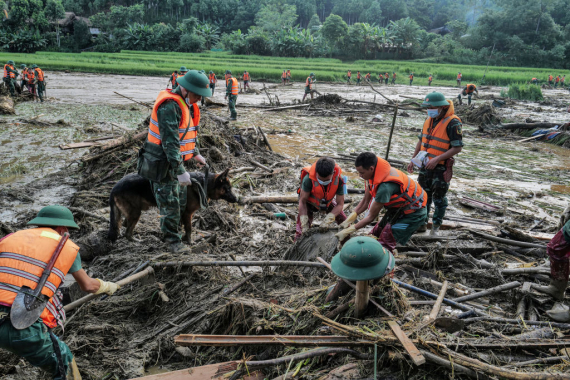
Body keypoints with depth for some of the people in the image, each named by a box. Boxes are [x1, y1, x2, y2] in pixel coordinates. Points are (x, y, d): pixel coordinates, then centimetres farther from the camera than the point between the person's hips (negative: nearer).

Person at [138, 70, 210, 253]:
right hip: (162, 165, -10)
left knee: (180, 202, 19)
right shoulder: (170, 106, -24)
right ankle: (173, 242, 12)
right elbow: (170, 142, -28)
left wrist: (195, 153, 25)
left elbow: (189, 131, 24)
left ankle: (171, 232, 37)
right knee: (170, 205, -1)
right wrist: (181, 171, -29)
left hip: (174, 162, 10)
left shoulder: (183, 103, 9)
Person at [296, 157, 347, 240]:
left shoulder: (339, 180, -32)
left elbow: (340, 204, -24)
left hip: (328, 201, 2)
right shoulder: (308, 179, -39)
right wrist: (304, 224, -35)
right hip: (310, 202, -2)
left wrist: (327, 221, -38)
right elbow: (302, 202, -29)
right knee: (302, 227, -17)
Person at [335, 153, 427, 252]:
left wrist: (348, 230, -20)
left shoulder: (385, 186, -37)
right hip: (398, 207, 9)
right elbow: (365, 201, 2)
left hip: (413, 214, -9)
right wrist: (349, 219, -4)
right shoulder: (373, 174, -11)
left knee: (385, 244, -13)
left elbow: (371, 217, -27)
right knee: (375, 234, 10)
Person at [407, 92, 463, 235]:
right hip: (426, 165, 7)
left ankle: (436, 227, 19)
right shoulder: (429, 120, 6)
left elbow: (457, 147, -19)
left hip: (441, 167, -7)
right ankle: (422, 223, 28)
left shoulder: (452, 123, -17)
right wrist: (413, 160, 14)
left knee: (439, 197, 5)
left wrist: (436, 159, -24)